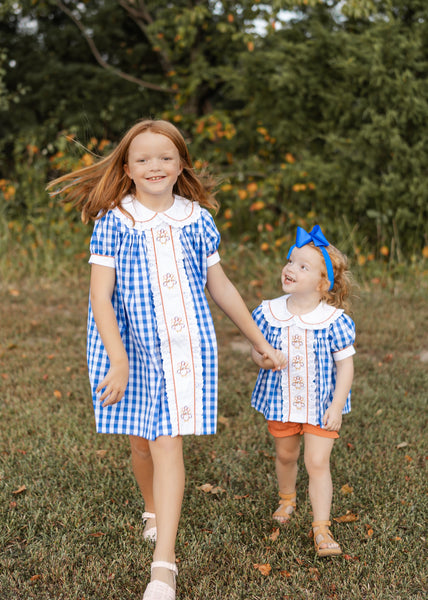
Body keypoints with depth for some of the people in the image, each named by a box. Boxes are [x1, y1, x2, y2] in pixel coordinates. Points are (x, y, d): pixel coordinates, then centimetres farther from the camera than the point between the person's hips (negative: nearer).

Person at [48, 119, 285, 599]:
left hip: (184, 349, 0)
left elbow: (220, 287, 11)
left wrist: (262, 344, 16)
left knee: (168, 443, -8)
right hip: (131, 347, 0)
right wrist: (118, 362, -22)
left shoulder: (196, 220, 2)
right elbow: (100, 296, -11)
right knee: (141, 440, 14)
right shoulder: (113, 223, -5)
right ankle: (153, 510, 45)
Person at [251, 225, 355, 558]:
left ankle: (322, 528, 6)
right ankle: (287, 499, 49)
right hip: (281, 402, 3)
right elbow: (256, 348, 6)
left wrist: (337, 406, -15)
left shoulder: (334, 320, -16)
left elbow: (345, 366, -10)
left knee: (318, 463, -6)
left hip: (321, 406, -3)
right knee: (285, 455, 21)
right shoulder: (269, 313, -7)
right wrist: (261, 358, -18)